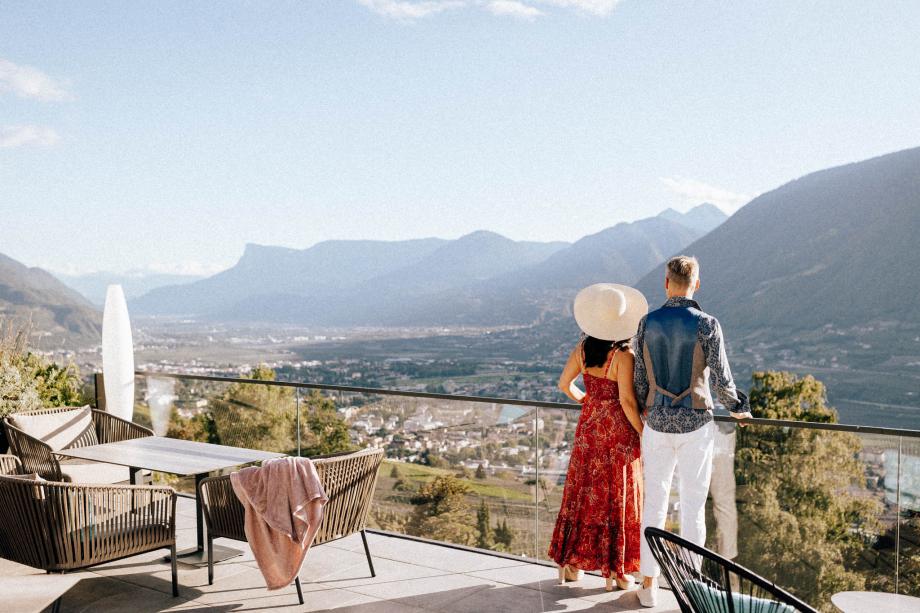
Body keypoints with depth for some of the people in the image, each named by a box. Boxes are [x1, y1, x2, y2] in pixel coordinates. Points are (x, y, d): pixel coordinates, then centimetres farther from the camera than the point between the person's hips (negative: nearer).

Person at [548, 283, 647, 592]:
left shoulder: (583, 348, -2)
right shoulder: (623, 355, -18)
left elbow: (564, 384, 7)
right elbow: (627, 401, -19)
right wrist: (644, 434, -9)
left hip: (588, 427, 5)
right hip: (618, 430, -5)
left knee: (583, 492, 15)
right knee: (617, 497, 6)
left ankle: (570, 562, 23)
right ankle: (614, 571, 14)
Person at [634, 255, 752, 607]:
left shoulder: (647, 323, -2)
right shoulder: (707, 325, -10)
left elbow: (641, 380, 4)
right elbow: (721, 379, -7)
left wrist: (642, 428, 15)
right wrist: (738, 408, 13)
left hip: (657, 422, 2)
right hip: (695, 423, -2)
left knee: (654, 502, 11)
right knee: (693, 505, 7)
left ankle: (648, 584, 19)